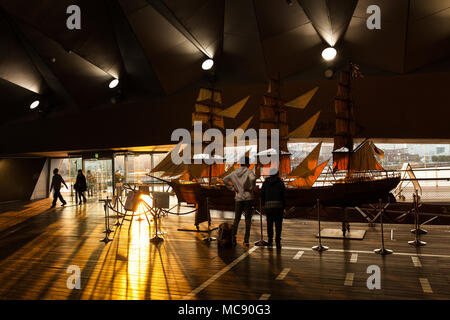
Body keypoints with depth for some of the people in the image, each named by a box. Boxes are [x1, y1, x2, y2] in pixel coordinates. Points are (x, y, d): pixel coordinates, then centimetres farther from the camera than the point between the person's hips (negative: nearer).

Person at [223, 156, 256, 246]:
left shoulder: (234, 173, 7)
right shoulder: (249, 172, -8)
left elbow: (225, 179, 7)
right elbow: (253, 179, -29)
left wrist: (232, 188, 7)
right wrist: (252, 188, -14)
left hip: (238, 198, 4)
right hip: (248, 198, -4)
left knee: (236, 219, 13)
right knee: (248, 219, 2)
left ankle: (233, 237, 7)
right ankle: (246, 240, -2)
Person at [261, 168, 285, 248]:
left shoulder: (265, 182, 8)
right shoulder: (280, 183, 2)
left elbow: (262, 195, 6)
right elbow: (283, 196, 0)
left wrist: (263, 205, 15)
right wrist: (284, 207, 6)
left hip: (268, 205, 2)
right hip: (278, 205, -2)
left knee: (269, 223, 12)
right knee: (278, 224, 2)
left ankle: (270, 240, 10)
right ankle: (278, 242, -2)